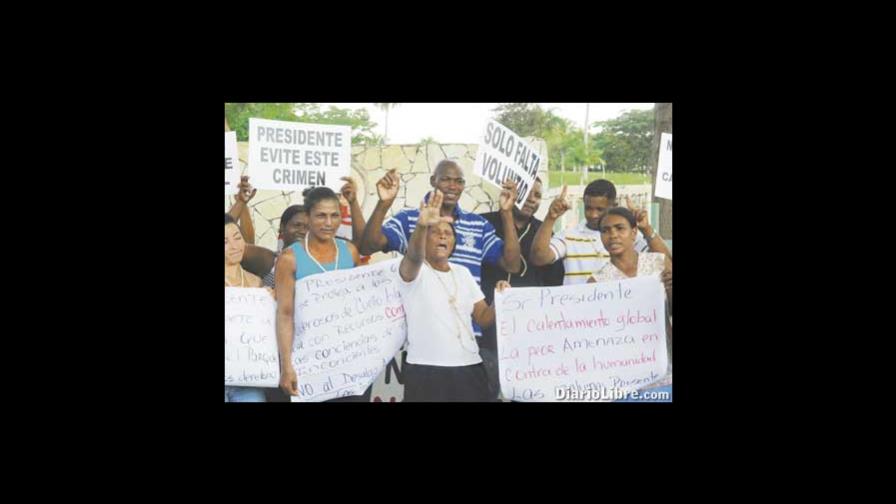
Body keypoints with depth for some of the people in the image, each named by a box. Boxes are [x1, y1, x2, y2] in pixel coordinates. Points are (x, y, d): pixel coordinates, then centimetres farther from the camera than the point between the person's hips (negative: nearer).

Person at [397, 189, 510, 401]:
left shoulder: (463, 273, 14)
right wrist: (422, 225, -46)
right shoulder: (414, 271, -3)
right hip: (426, 371, -5)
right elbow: (414, 256, -27)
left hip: (469, 368, 5)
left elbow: (483, 318, 11)